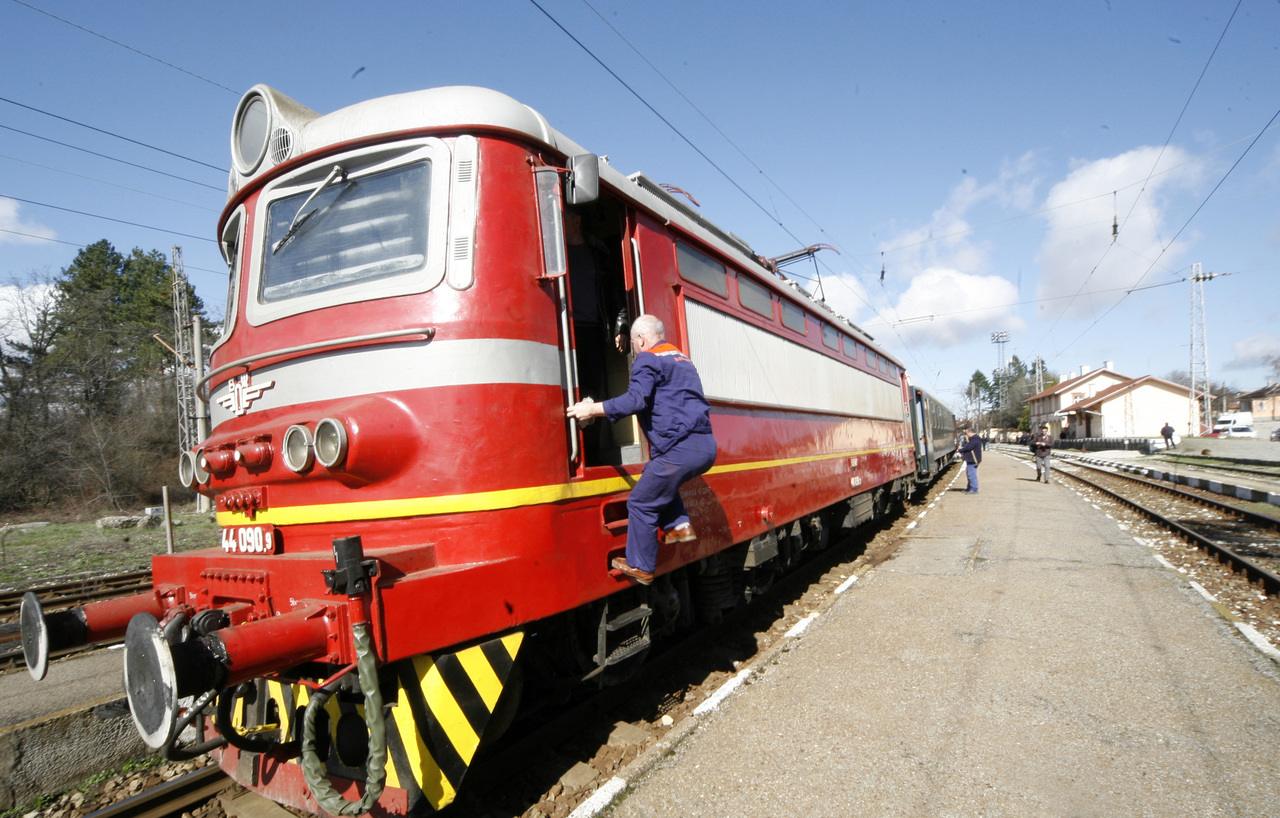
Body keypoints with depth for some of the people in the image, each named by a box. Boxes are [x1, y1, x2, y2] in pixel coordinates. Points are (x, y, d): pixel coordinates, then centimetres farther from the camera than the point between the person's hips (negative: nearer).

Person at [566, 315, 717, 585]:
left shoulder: (648, 359, -2)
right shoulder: (681, 358, 25)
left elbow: (636, 399, -18)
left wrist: (593, 409, -13)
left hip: (681, 449, -9)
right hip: (706, 446, 9)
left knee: (641, 504, 5)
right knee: (658, 477, 33)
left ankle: (640, 567, 13)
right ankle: (680, 525, 20)